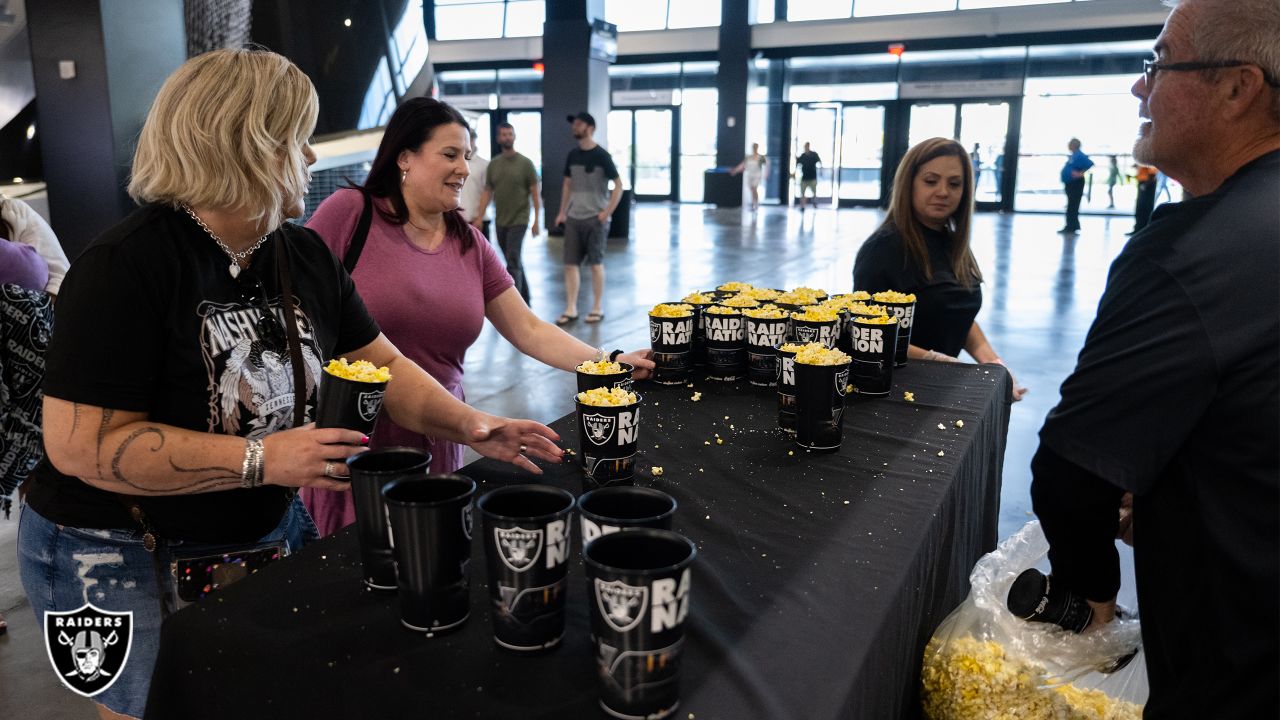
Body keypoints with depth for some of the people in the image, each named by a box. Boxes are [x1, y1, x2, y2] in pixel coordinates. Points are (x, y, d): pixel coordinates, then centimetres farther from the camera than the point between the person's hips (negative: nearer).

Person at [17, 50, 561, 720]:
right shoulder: (124, 267, -23)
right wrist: (262, 459, -31)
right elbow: (78, 444, -26)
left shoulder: (305, 256, -1)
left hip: (268, 531, 7)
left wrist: (467, 423, -15)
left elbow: (381, 364, 1)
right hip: (118, 557, -6)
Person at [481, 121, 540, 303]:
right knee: (515, 262, 14)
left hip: (518, 220, -5)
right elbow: (487, 192, 8)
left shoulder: (525, 163, -4)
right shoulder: (493, 164, 8)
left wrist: (536, 221, -9)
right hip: (500, 221, 5)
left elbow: (535, 193, -4)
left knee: (513, 263, -11)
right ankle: (525, 300, 27)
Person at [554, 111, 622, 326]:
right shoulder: (572, 155, 9)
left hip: (595, 218, -5)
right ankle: (571, 309, 9)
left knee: (596, 263, 2)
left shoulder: (601, 155, -7)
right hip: (573, 217, 5)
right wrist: (562, 212, 11)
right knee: (570, 264, 2)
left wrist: (607, 212, -11)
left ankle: (597, 308, 13)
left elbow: (618, 185, -6)